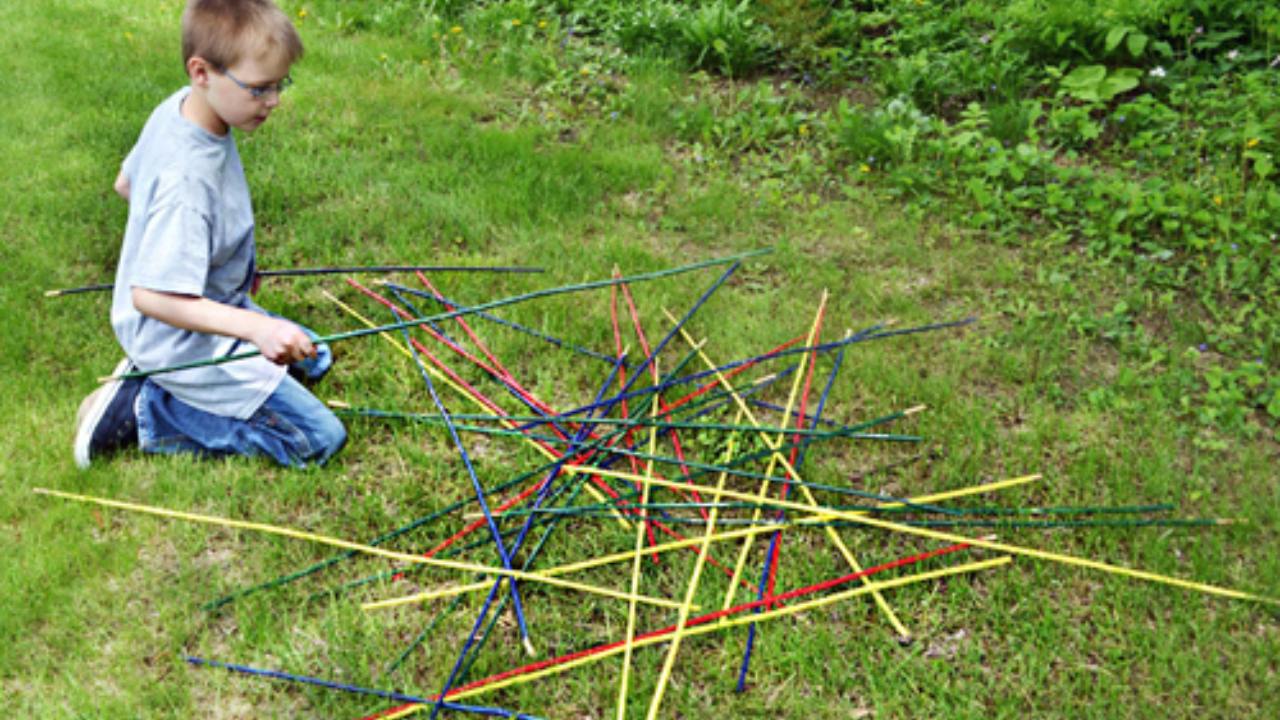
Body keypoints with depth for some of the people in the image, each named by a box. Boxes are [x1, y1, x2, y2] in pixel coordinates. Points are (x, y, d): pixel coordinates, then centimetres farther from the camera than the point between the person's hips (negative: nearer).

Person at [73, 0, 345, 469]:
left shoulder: (175, 108, -7)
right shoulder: (188, 181, -34)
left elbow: (126, 185, 11)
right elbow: (150, 295, -34)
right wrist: (256, 326, -43)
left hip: (208, 307, 9)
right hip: (185, 341, -9)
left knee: (312, 362, 25)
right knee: (320, 440, -8)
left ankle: (151, 378, 13)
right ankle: (141, 410, -3)